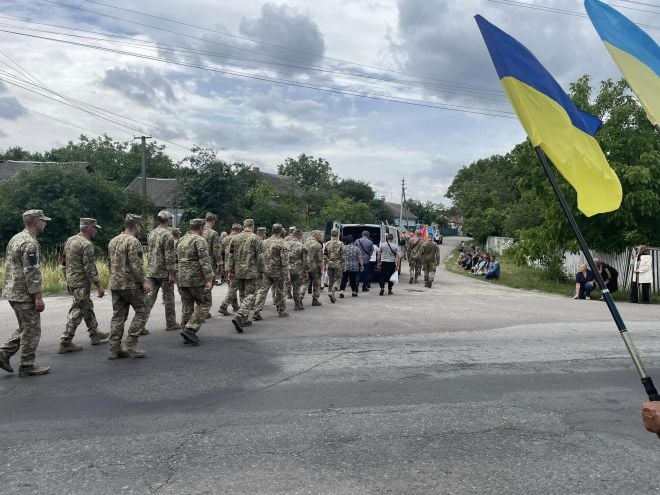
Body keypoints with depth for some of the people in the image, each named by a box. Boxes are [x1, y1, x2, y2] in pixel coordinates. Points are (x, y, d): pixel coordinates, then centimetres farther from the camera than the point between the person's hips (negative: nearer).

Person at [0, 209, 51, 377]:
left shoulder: (15, 238, 13)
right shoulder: (30, 243, -19)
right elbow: (32, 273, -23)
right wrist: (38, 297, -21)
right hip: (25, 295, -9)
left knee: (25, 328, 20)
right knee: (32, 331, 1)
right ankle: (27, 366, 9)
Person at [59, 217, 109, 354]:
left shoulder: (70, 240, 10)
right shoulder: (86, 244, -18)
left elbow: (64, 262, 17)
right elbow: (90, 268, -22)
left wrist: (67, 280, 24)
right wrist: (99, 286, -17)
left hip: (71, 281, 10)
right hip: (81, 283, -10)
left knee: (88, 307, 20)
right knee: (77, 312, -4)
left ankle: (95, 334, 30)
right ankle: (65, 343, -1)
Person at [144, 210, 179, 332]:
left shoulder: (151, 233, 11)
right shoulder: (167, 235, -14)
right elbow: (169, 256, -18)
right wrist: (171, 273, -17)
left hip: (151, 271, 7)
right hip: (164, 272, -7)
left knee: (150, 296, 8)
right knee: (168, 297, 4)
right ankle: (171, 323, 14)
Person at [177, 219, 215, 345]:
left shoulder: (181, 240, 16)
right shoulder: (199, 240, -11)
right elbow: (205, 261, -19)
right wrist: (209, 279, -21)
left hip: (182, 279, 8)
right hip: (197, 279, -8)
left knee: (187, 306, 12)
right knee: (204, 304, 1)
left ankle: (188, 336, 15)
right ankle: (190, 329, -10)